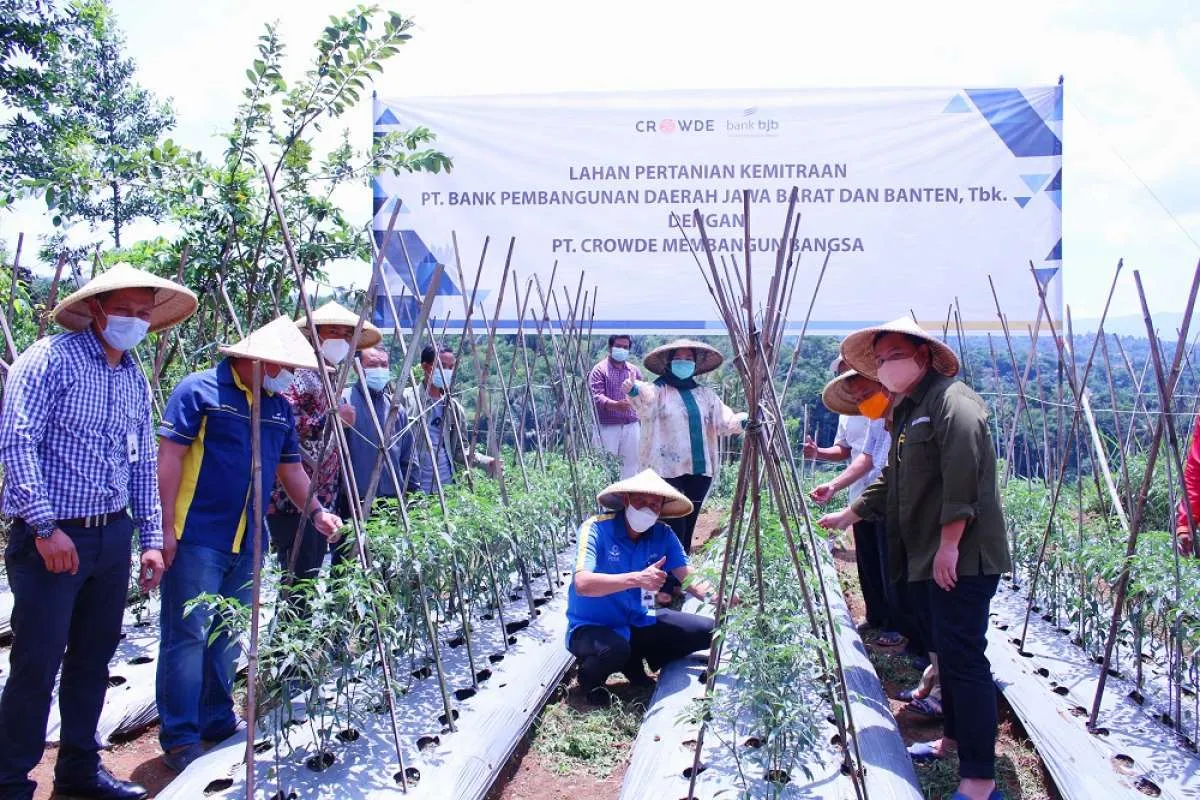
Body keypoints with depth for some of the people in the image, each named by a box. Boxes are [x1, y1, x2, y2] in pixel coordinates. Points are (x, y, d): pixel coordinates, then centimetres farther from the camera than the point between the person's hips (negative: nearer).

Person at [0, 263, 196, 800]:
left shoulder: (135, 378, 13)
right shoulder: (51, 359, -9)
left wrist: (152, 539, 11)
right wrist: (45, 527, -19)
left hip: (113, 536, 7)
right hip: (53, 538, -7)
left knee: (93, 658, 15)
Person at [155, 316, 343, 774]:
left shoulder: (279, 407, 13)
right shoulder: (200, 390, -7)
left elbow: (291, 469, 20)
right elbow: (170, 457, -11)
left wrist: (316, 512, 7)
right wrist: (166, 526, -15)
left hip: (247, 544, 7)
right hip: (197, 538, -6)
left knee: (227, 638, 14)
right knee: (188, 636, -2)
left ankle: (217, 722, 26)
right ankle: (179, 737, 7)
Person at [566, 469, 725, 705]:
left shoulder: (663, 535, -4)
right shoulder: (596, 529, -20)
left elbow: (689, 576, -13)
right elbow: (582, 583, -33)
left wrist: (712, 594, -36)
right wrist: (636, 579, -44)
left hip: (639, 621, 6)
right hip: (592, 627, -5)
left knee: (707, 631, -3)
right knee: (614, 649, -38)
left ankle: (635, 661, 14)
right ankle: (590, 676, -1)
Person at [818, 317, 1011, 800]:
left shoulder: (952, 401, -12)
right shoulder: (907, 412, 19)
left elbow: (962, 476, -23)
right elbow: (891, 482, 28)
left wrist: (949, 543, -24)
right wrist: (847, 516, 30)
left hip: (963, 556, -10)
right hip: (932, 557, 10)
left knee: (964, 657, -10)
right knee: (947, 650, 19)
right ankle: (955, 738, 33)